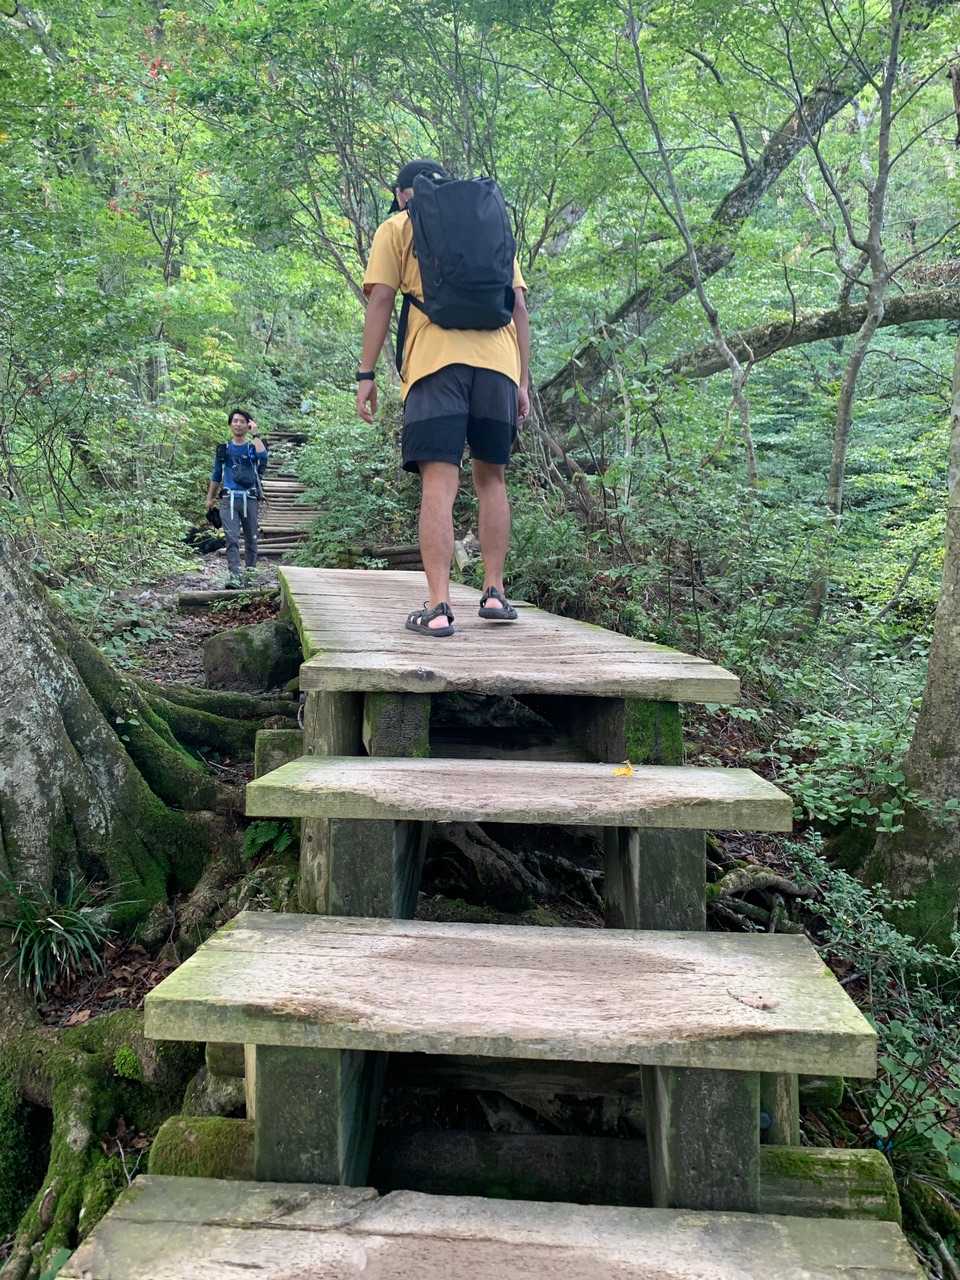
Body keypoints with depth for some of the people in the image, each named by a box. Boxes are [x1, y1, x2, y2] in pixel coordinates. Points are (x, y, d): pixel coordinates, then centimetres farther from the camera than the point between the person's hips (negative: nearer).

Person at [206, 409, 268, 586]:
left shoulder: (253, 447, 6)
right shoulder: (223, 449, 12)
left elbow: (263, 456, -19)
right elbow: (216, 475, 20)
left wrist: (255, 434, -15)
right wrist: (210, 497, 19)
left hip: (250, 499, 0)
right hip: (229, 499, 0)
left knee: (251, 538, 8)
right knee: (232, 538, -12)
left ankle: (250, 571, 22)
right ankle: (233, 576, -17)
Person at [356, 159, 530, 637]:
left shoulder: (396, 227, 16)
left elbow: (381, 299, 4)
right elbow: (519, 306, 17)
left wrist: (366, 373, 4)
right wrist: (523, 379, 16)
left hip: (436, 362, -3)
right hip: (498, 361, 3)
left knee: (439, 481, -9)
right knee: (491, 476, 12)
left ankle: (437, 606, -16)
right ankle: (494, 593, 12)